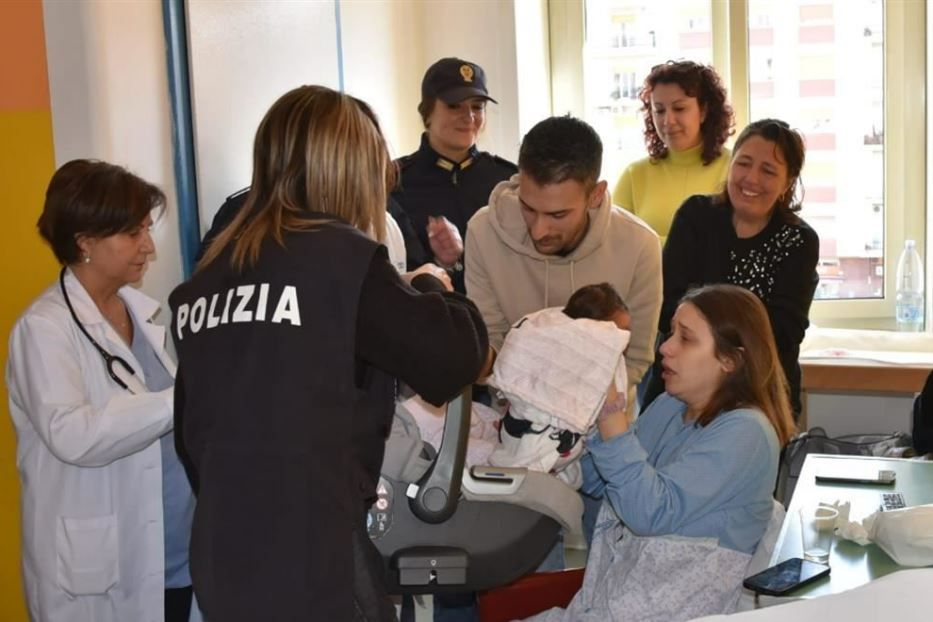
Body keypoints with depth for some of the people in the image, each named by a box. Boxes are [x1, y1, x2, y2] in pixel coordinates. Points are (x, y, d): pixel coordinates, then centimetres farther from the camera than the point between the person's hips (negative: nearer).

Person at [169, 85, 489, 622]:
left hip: (221, 559, 7)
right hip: (313, 563, -6)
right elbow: (458, 356, -8)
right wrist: (431, 288, 11)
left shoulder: (208, 277, 8)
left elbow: (193, 423, 15)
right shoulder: (343, 258, -11)